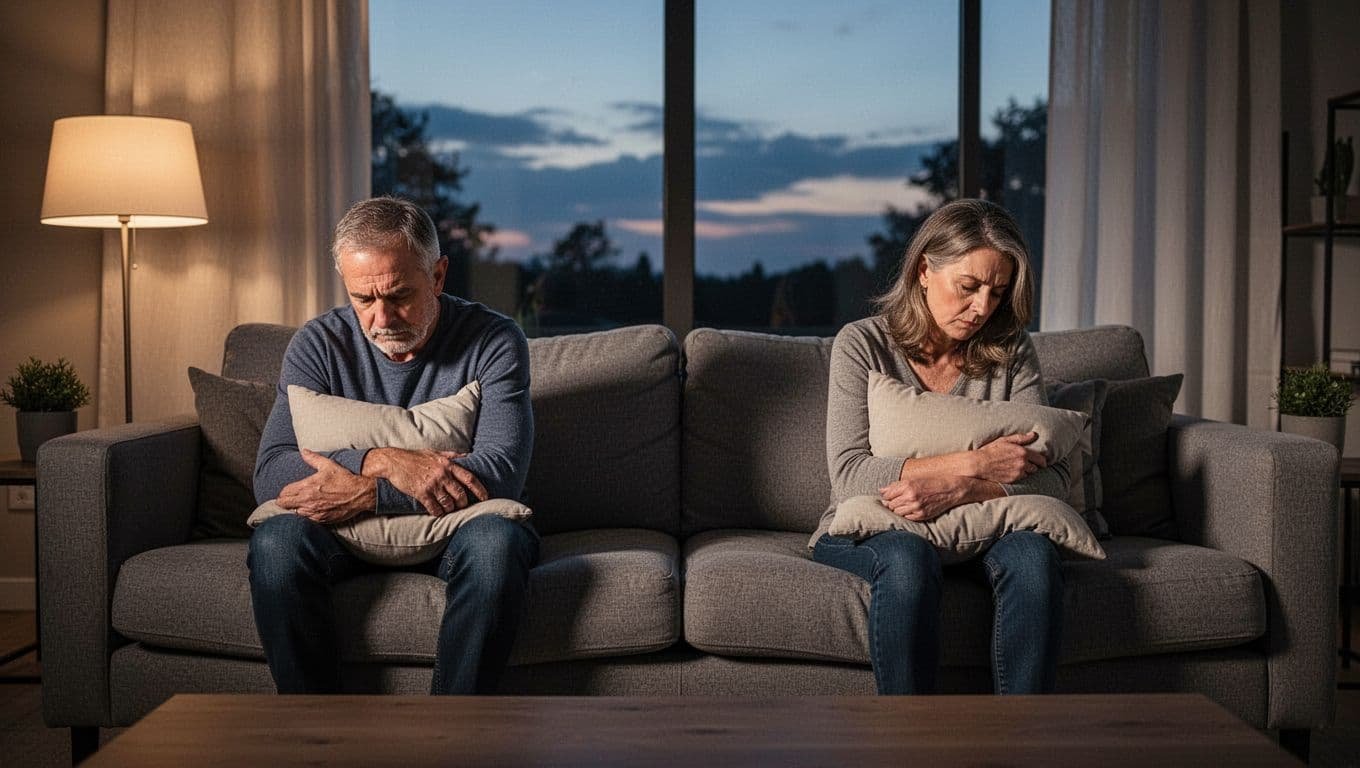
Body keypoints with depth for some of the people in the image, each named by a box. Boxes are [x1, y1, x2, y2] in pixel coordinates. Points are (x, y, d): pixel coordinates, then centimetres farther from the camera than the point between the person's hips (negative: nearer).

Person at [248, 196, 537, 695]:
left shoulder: (493, 341, -11)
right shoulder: (318, 345, -5)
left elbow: (503, 471, -22)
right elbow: (270, 474, -15)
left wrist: (366, 494, -27)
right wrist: (381, 461, -30)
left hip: (457, 527, -1)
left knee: (496, 540, -35)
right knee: (275, 541, -29)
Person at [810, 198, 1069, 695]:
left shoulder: (1011, 352, 3)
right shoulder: (863, 345, -5)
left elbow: (1052, 477, -5)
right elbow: (849, 475, -16)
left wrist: (958, 491, -23)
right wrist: (975, 463, -20)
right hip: (866, 531, -2)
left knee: (1031, 551, -30)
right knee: (906, 555, -36)